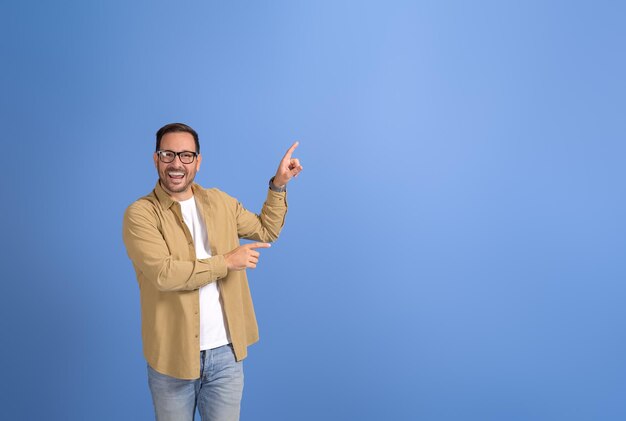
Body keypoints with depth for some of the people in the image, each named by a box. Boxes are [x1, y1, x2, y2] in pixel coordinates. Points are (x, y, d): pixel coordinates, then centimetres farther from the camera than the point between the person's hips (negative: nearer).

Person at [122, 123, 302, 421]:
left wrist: (278, 185, 10)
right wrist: (226, 261, -17)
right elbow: (164, 273, -23)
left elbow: (266, 231, 19)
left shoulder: (220, 202, 6)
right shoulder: (140, 214, -11)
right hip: (172, 355, -3)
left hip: (226, 352, 3)